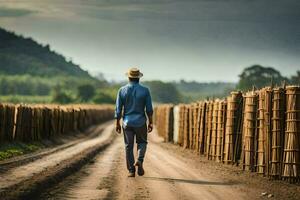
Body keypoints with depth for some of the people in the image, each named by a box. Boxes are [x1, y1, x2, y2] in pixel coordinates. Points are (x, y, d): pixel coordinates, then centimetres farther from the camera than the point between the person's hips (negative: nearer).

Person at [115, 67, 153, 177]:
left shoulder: (122, 90, -4)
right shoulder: (145, 90, -6)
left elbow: (118, 109, -3)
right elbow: (149, 109, -6)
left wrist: (117, 123, 6)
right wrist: (150, 122, 4)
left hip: (127, 123, 1)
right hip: (141, 122, 0)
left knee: (129, 146, 10)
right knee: (142, 142, 20)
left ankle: (131, 170, 9)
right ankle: (139, 160, -6)